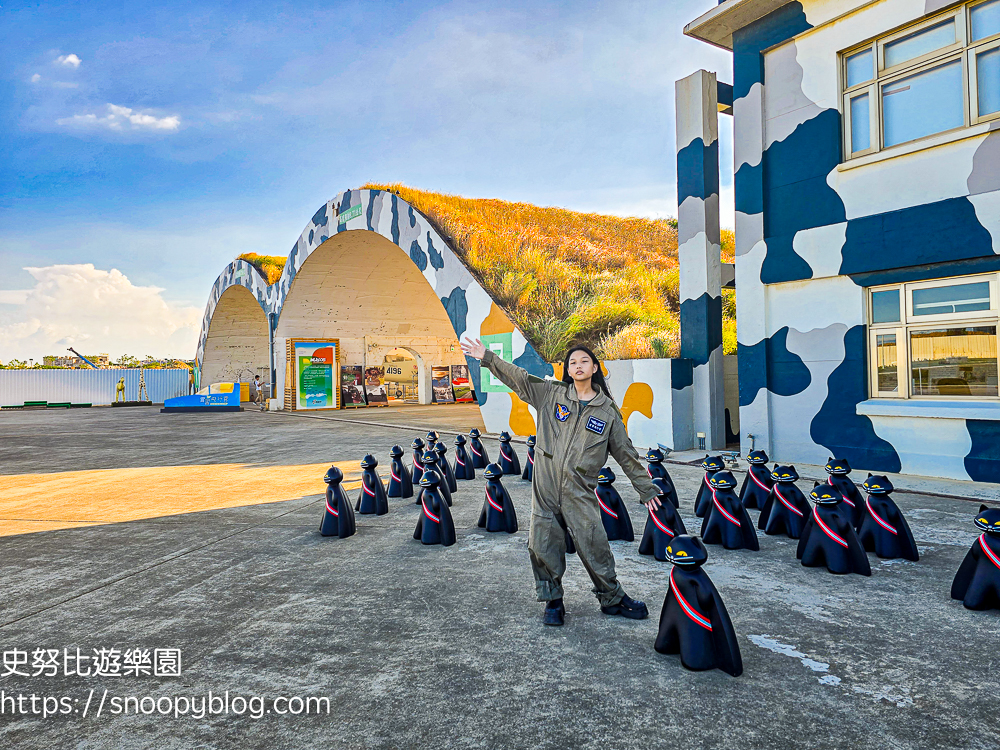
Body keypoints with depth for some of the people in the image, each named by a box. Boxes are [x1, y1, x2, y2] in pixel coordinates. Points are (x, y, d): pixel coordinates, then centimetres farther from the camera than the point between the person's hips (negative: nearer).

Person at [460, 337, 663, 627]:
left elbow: (625, 453, 11)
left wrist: (646, 489, 14)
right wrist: (487, 357, -1)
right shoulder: (552, 393, 6)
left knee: (594, 546, -3)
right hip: (545, 486, 1)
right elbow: (519, 378, 6)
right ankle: (552, 601, 22)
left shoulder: (607, 410, 5)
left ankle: (613, 598, 19)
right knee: (543, 545, 3)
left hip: (580, 490, -1)